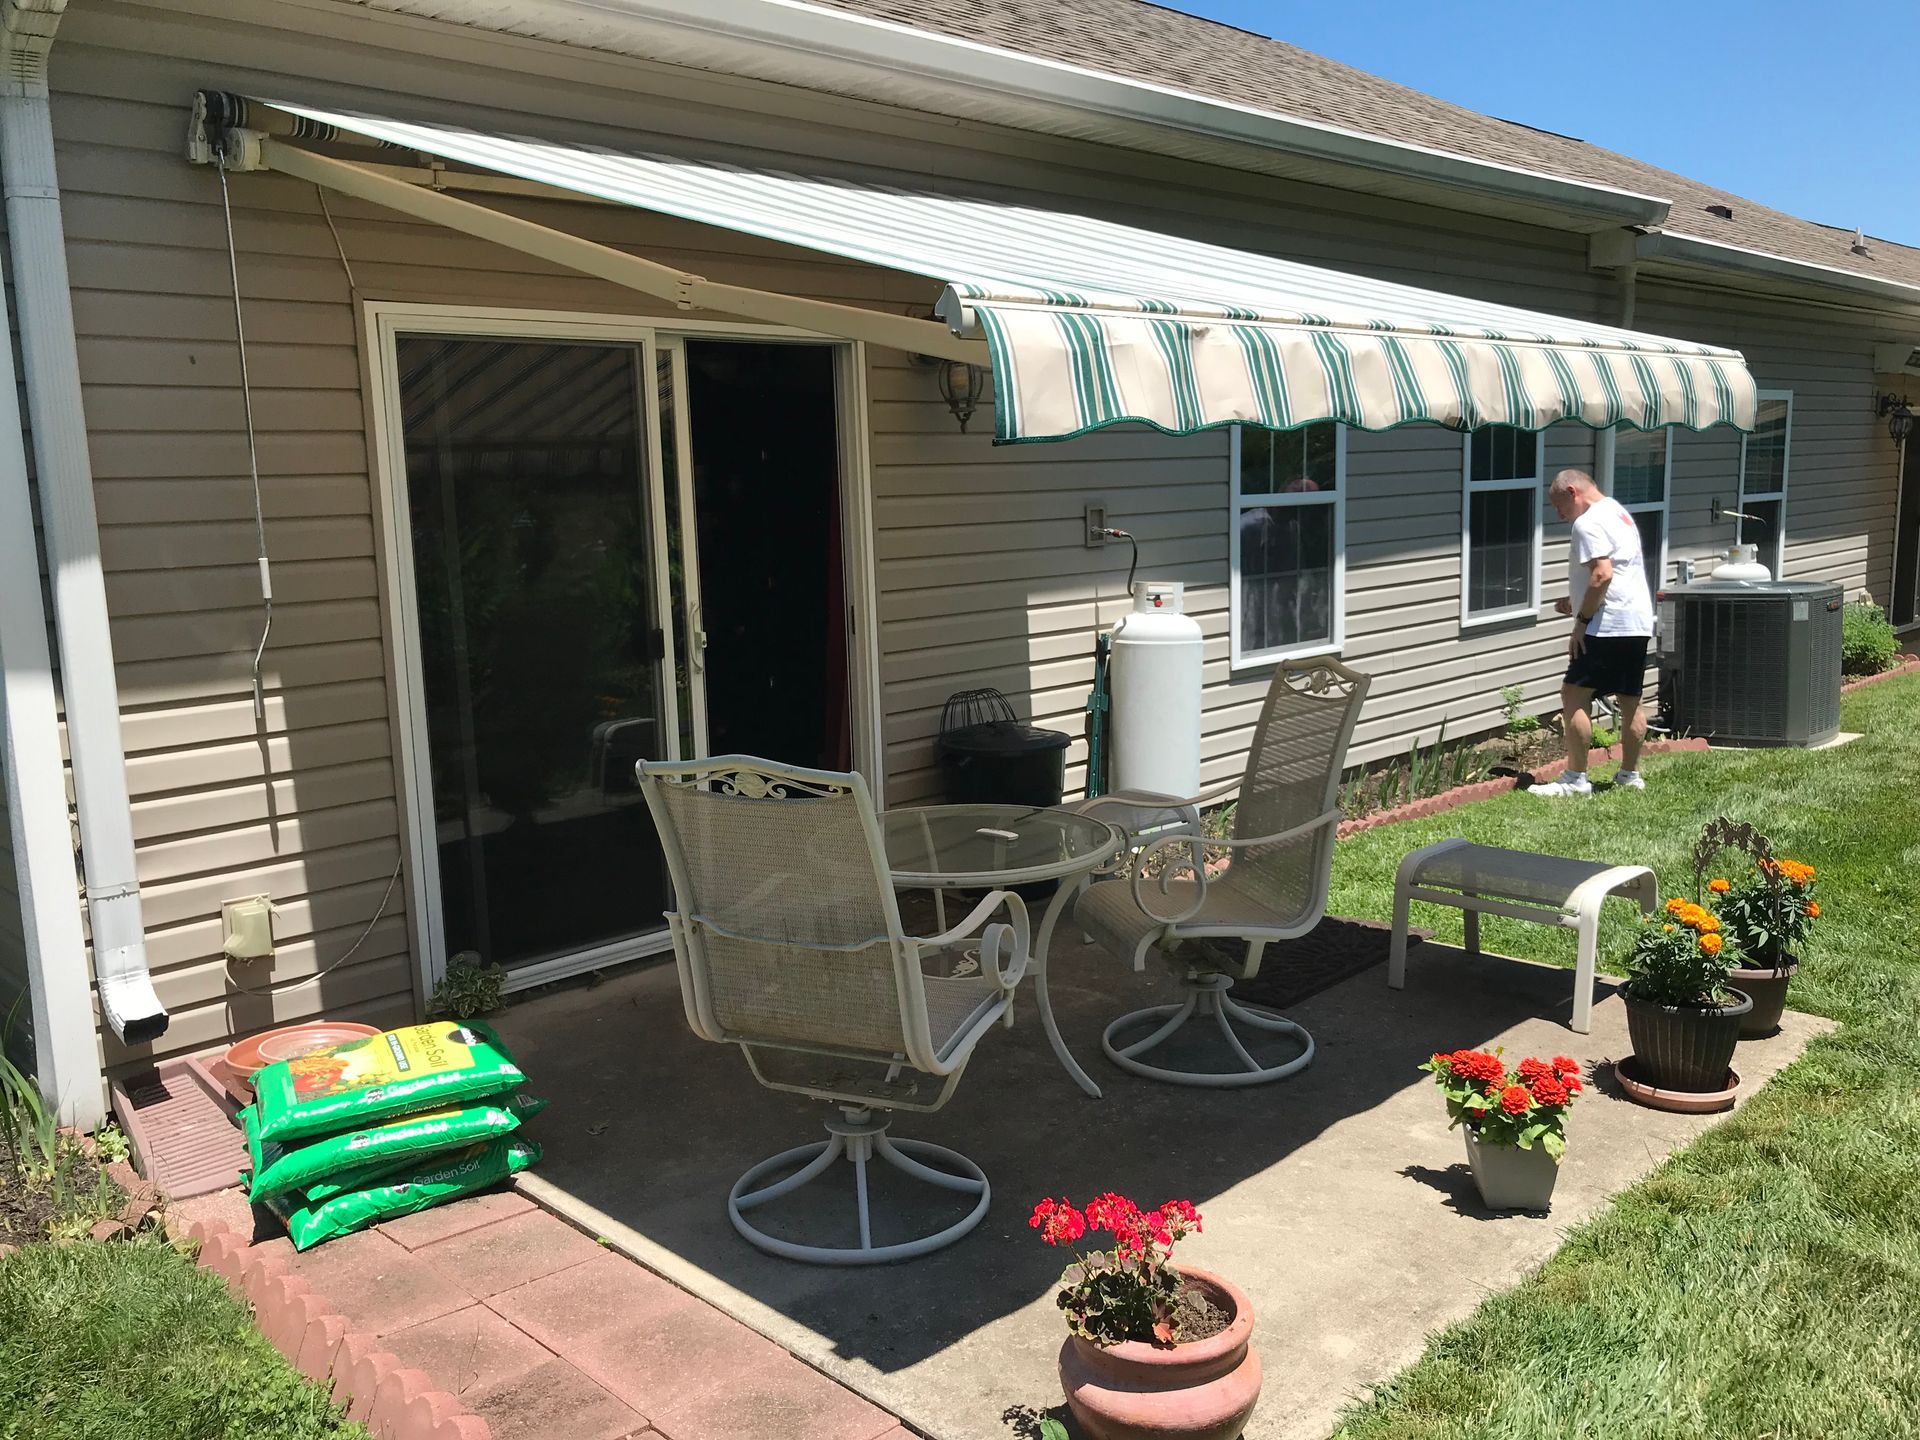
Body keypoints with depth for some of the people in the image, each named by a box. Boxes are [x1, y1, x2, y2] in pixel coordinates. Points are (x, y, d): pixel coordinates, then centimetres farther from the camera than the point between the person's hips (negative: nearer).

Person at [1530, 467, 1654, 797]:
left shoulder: (1588, 523, -12)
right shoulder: (1618, 512, 20)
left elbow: (1602, 574, -22)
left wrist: (1581, 620, -16)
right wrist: (1578, 602, 19)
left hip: (1608, 626, -10)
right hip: (1638, 624, 10)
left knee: (1574, 695, -7)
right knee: (1630, 701, 14)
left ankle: (1575, 779, -7)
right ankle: (1630, 774, 22)